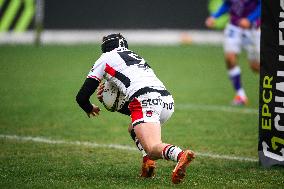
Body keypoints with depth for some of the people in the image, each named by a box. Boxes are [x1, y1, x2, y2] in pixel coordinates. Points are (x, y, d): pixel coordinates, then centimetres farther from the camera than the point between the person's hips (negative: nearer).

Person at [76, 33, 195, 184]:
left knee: (153, 148, -19)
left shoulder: (106, 58, 20)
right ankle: (148, 160, 2)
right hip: (167, 101, 7)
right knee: (133, 130, 30)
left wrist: (90, 109, 42)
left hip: (145, 101, -7)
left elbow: (82, 97, 22)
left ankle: (180, 155, -51)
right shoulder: (139, 59, 38)